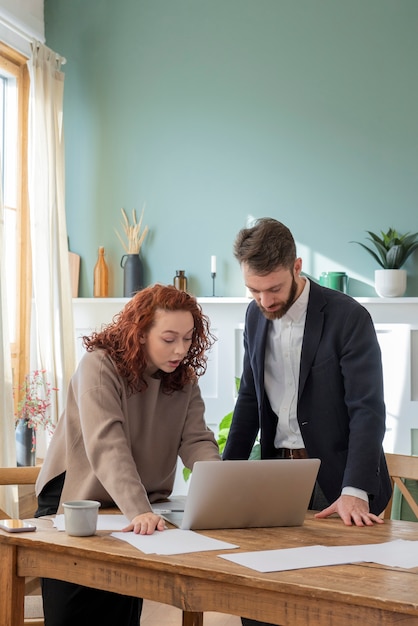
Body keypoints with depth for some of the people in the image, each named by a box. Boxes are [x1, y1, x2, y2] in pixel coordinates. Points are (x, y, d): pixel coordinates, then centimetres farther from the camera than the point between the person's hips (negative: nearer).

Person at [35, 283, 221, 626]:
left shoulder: (184, 379, -1)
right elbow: (107, 447, -32)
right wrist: (139, 510, -46)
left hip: (139, 509, 4)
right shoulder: (100, 366, -20)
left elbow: (197, 442, -10)